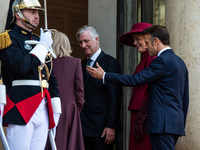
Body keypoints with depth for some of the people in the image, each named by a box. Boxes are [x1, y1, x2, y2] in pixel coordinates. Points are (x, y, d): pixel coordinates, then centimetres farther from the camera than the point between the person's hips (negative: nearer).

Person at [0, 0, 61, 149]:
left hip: (43, 108, 7)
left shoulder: (40, 41, 22)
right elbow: (22, 67, -19)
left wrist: (56, 108, 15)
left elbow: (51, 78, 22)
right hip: (21, 108, -7)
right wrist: (43, 46, -8)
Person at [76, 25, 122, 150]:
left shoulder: (110, 63, -7)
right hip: (83, 126, 6)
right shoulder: (82, 64, 16)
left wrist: (111, 126, -16)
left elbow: (114, 98, -11)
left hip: (101, 127, -6)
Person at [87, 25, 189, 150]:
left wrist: (104, 76, -6)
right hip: (177, 121, 10)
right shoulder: (179, 61, 18)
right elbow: (185, 98, 20)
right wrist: (181, 125, 25)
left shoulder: (162, 61, -12)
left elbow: (135, 80, -14)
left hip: (163, 123, -9)